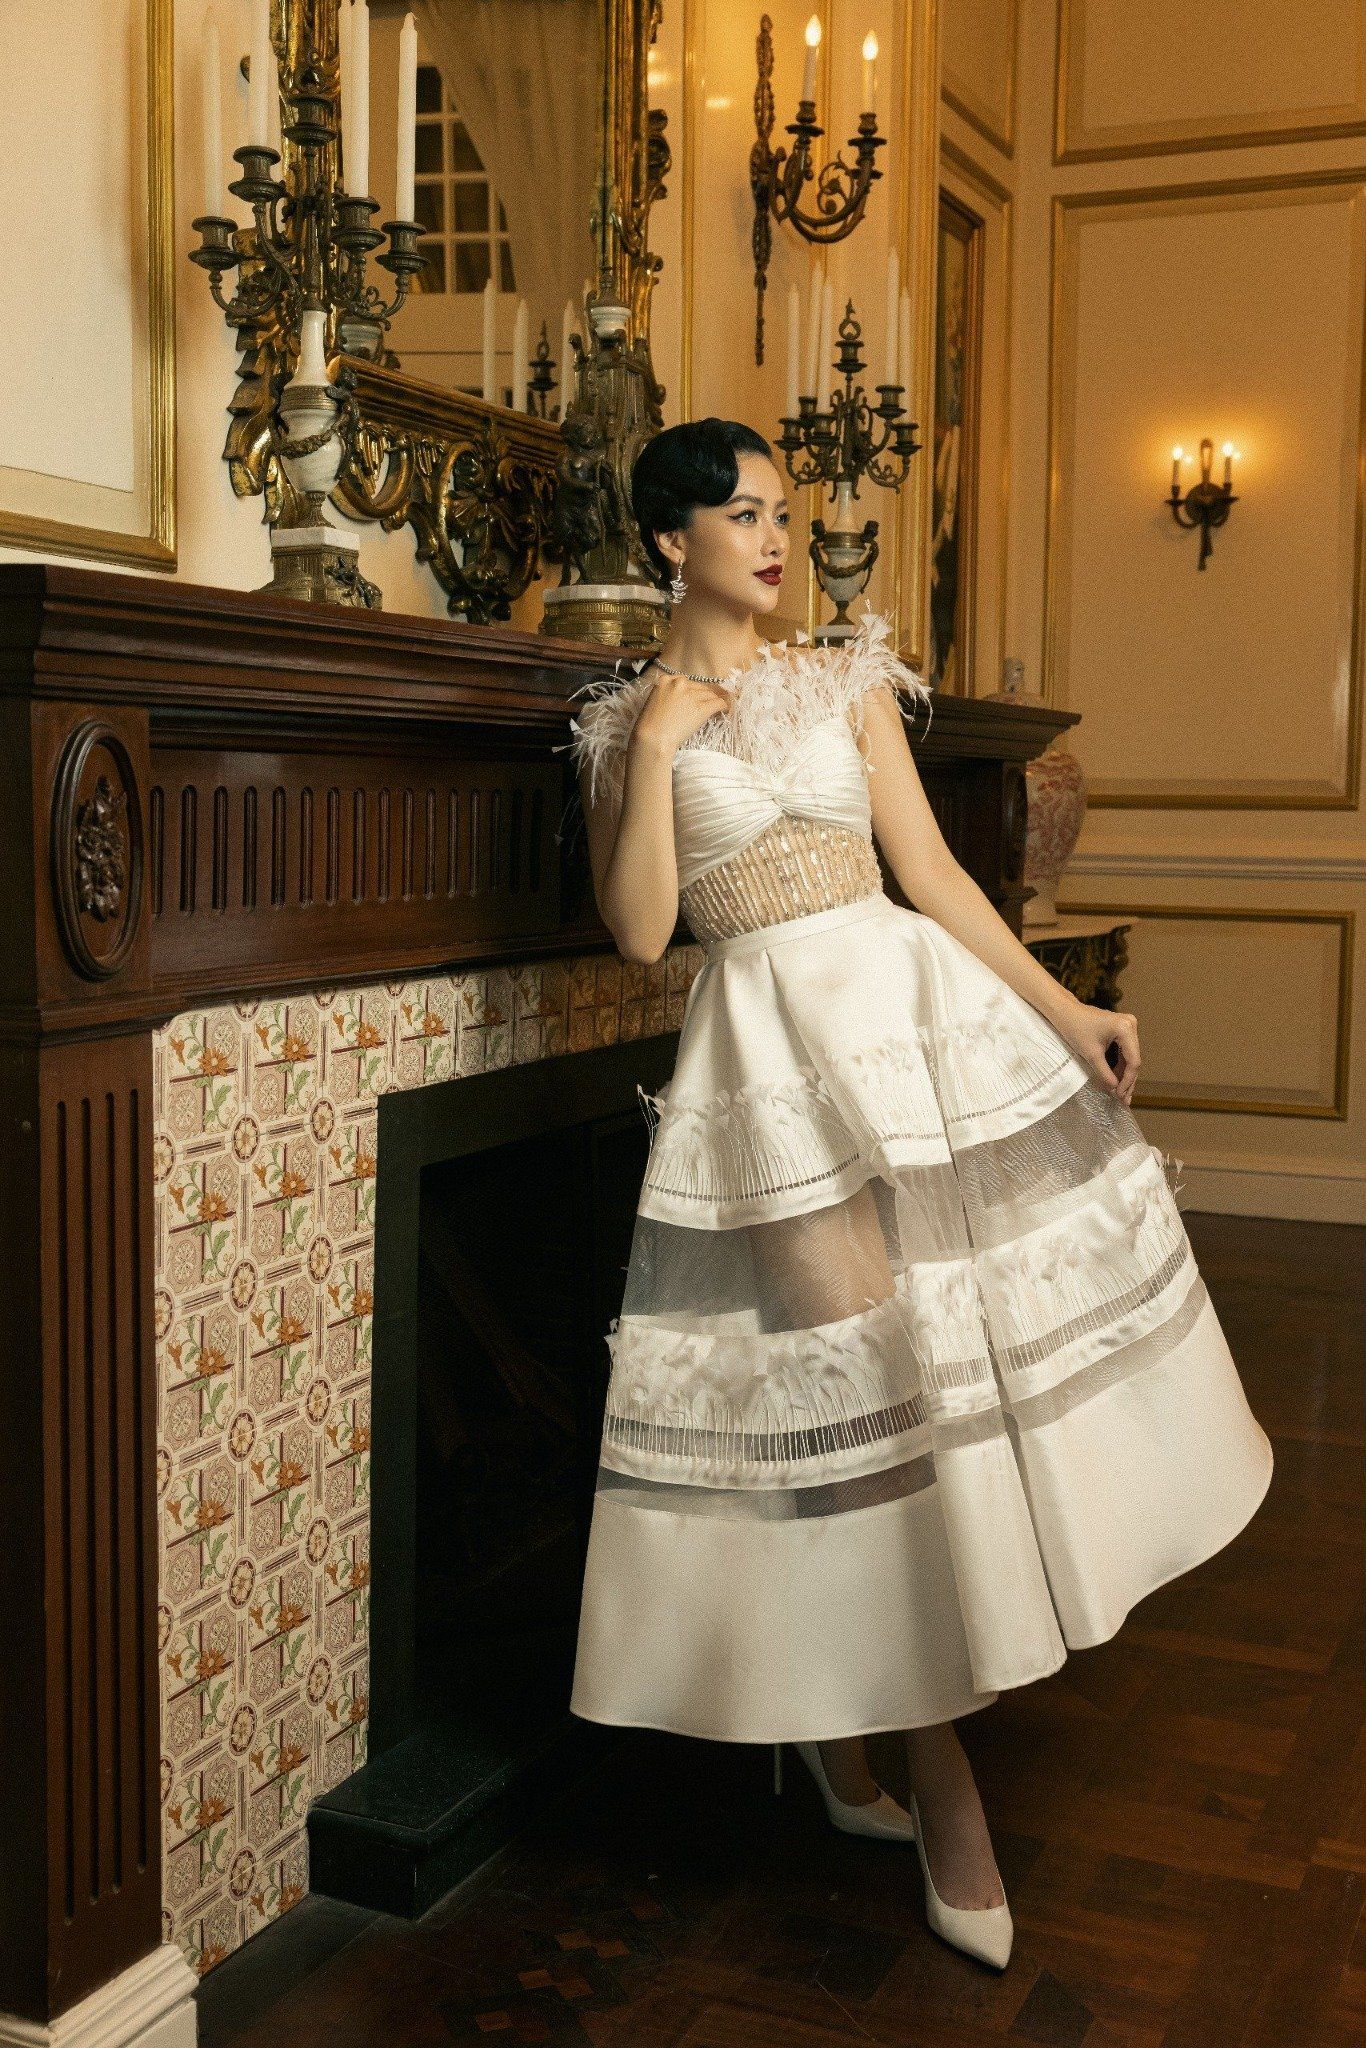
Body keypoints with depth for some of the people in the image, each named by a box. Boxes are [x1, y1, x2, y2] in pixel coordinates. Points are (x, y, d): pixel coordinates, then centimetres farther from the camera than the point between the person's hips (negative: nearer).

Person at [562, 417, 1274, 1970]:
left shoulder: (848, 681, 11)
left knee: (982, 1338, 3)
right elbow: (639, 928, -6)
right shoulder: (623, 722, 6)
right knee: (858, 1372, -6)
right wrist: (656, 740, -9)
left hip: (918, 1012, 3)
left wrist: (1063, 1011, 1)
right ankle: (939, 1783, 9)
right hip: (773, 1053, -3)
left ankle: (849, 1732, 25)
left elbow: (934, 871, 8)